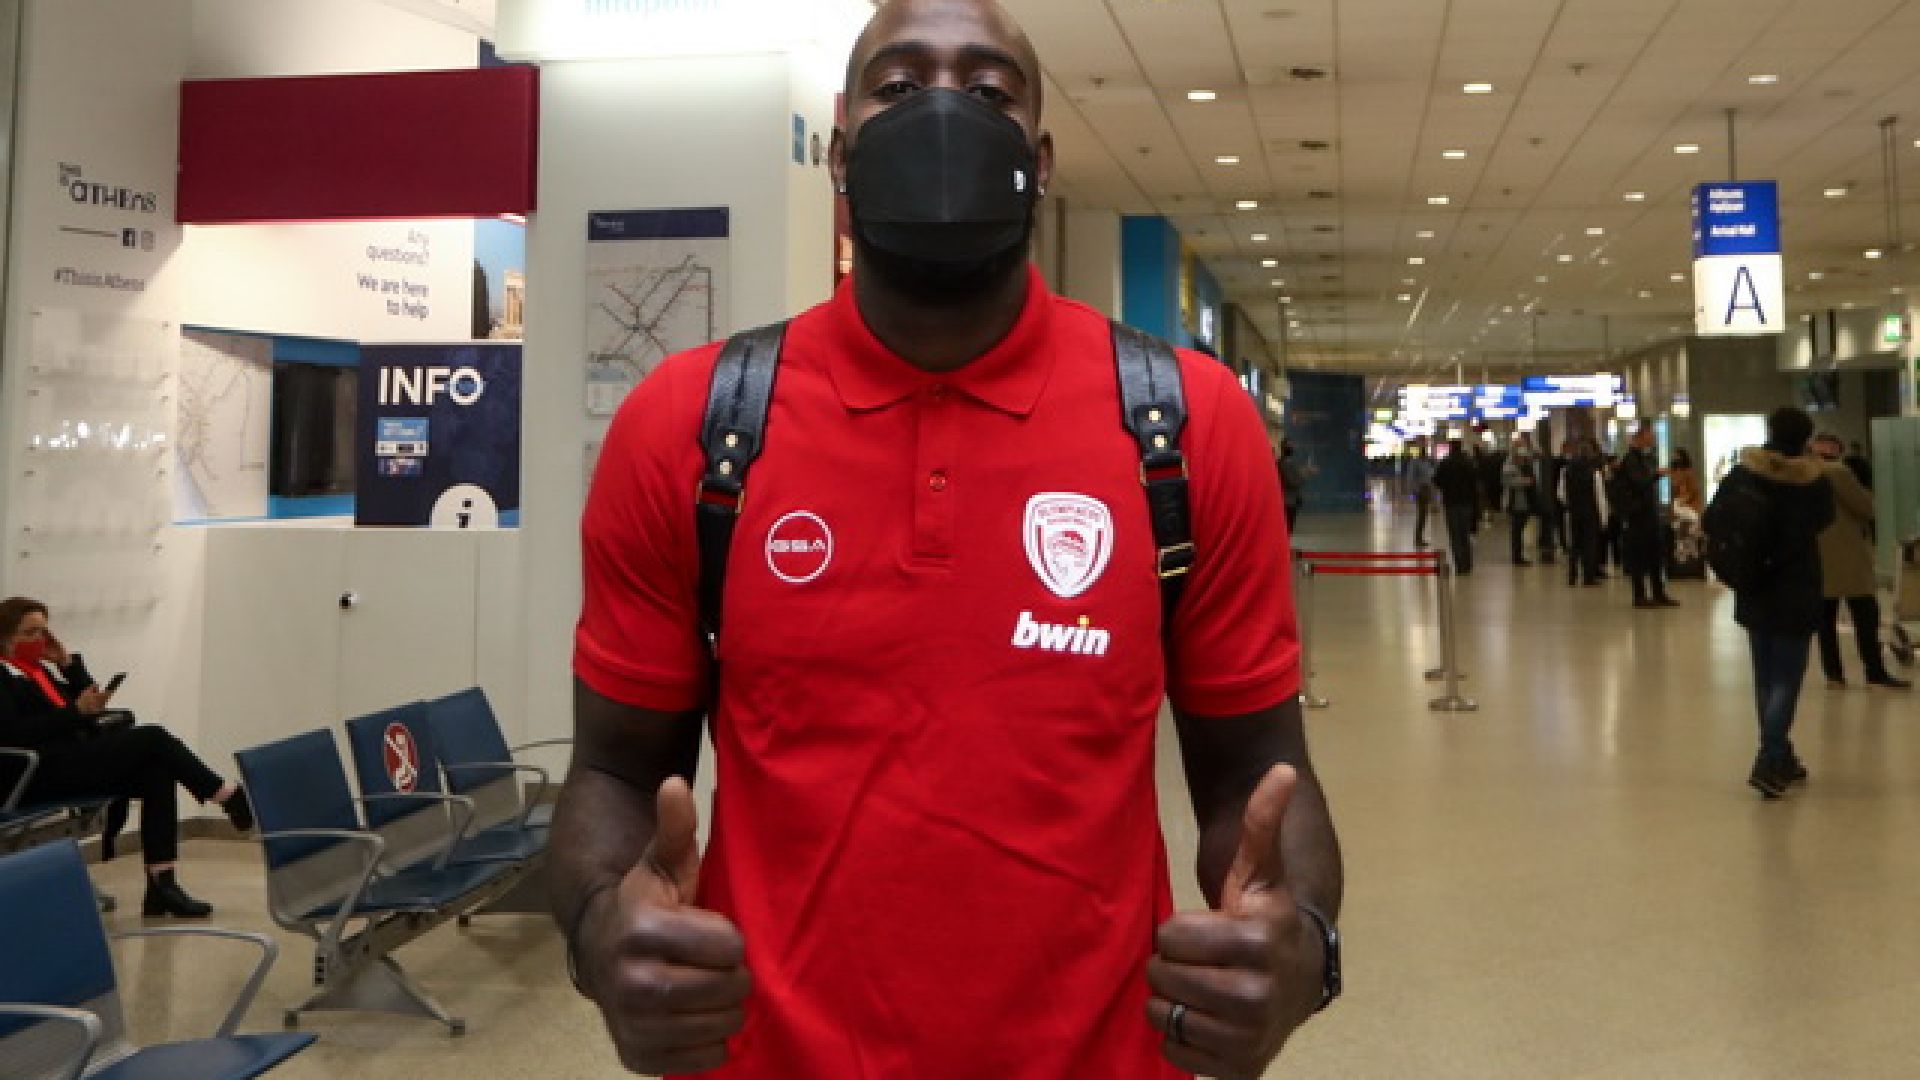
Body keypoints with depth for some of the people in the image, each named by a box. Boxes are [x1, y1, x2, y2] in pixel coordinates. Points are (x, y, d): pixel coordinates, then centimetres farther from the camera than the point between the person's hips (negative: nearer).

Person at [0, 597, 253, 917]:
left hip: (76, 761, 8)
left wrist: (69, 661, 10)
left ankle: (161, 885, -24)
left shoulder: (46, 667, 23)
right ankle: (232, 799, -12)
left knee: (157, 771, -18)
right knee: (152, 738, -21)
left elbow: (90, 709, 19)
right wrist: (76, 710, -21)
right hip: (40, 774, -8)